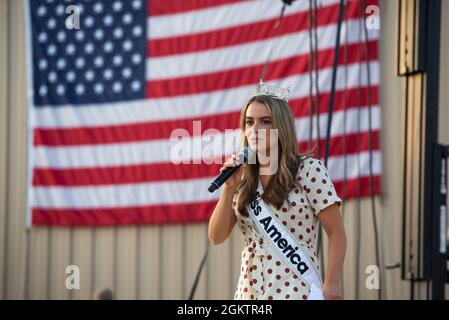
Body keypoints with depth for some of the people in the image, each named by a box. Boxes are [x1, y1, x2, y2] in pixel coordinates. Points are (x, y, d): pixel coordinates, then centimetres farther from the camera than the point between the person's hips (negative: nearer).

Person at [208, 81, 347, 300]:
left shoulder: (309, 170, -3)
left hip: (296, 290, -4)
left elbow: (336, 233, -6)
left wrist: (331, 284, -16)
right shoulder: (243, 178, 10)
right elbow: (216, 237, 7)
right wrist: (229, 188, -5)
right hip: (250, 291, 4)